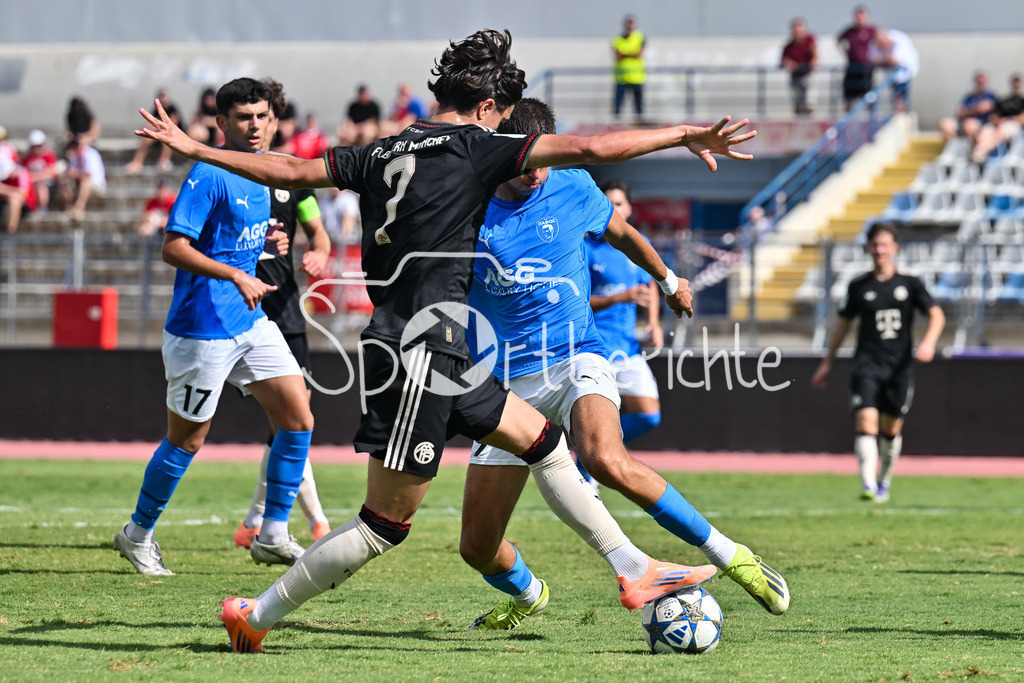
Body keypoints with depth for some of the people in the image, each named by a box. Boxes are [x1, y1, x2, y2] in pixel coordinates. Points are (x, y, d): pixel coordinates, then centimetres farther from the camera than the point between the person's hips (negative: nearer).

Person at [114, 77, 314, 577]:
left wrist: (269, 242, 5)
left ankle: (273, 536, 8)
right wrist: (238, 277, -29)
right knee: (186, 440, 3)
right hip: (202, 328, -8)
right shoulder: (209, 175, -16)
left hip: (251, 321, 8)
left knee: (298, 419, 0)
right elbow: (173, 248, -21)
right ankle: (137, 535, 22)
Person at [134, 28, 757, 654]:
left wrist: (197, 149, 26)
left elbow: (291, 172, 14)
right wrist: (687, 135, -5)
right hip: (421, 355, -9)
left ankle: (636, 573, 18)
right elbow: (593, 149, -12)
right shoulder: (474, 148, -9)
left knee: (543, 441, 16)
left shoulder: (384, 154, 11)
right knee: (386, 524, -3)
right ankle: (255, 617, 4)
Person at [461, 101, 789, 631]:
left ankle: (726, 554, -24)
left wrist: (668, 281, 37)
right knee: (478, 548, 0)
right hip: (506, 383, 2)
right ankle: (527, 595, 37)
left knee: (608, 462, -36)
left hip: (575, 360, -2)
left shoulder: (573, 190, 2)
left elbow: (621, 234, 23)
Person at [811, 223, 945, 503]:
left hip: (900, 365, 1)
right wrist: (827, 362, 17)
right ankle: (868, 485, -28)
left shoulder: (909, 284, 4)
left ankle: (885, 481, 29)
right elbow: (843, 323, 17)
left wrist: (929, 341, -21)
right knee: (866, 421, -18)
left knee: (892, 428, 8)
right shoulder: (859, 286, 7)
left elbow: (936, 314, -1)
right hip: (867, 363, -1)